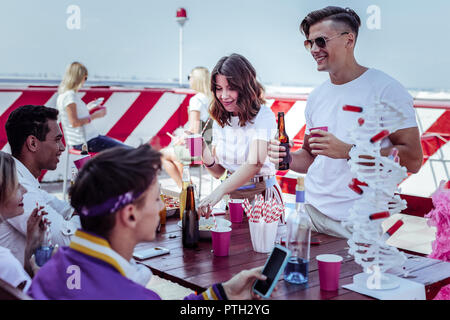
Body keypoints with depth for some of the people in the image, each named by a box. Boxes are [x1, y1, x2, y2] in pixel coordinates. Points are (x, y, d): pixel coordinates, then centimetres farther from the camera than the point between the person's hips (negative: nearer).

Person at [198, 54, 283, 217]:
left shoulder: (263, 115, -11)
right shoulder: (220, 120, 7)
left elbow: (254, 163, -25)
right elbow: (218, 172, 11)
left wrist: (219, 191, -38)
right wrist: (205, 155, -10)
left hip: (262, 194, -4)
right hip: (232, 195, 5)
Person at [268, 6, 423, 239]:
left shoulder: (385, 89, -8)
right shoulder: (317, 96, 12)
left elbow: (412, 160, -14)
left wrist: (347, 151, -21)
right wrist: (288, 158, -3)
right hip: (311, 210, 5)